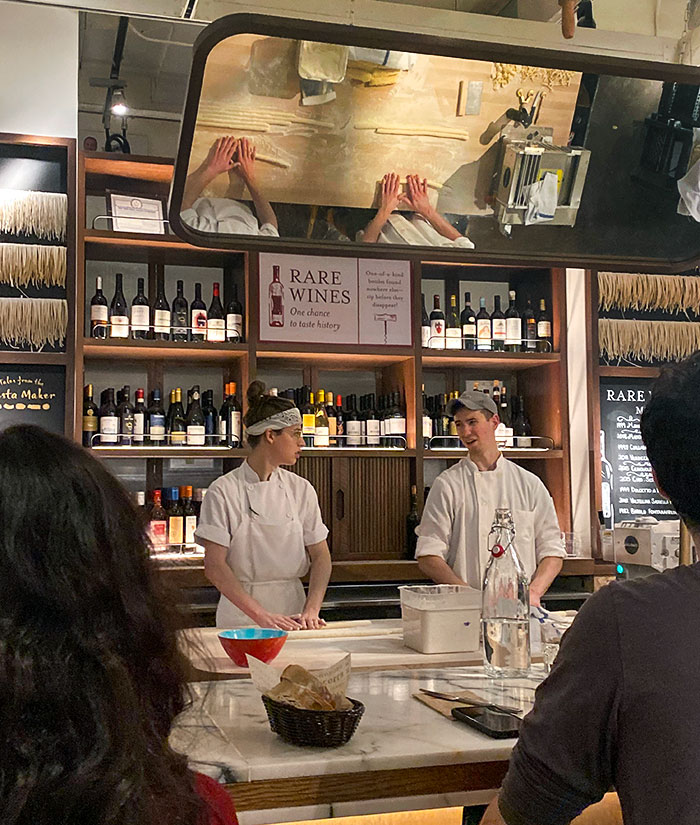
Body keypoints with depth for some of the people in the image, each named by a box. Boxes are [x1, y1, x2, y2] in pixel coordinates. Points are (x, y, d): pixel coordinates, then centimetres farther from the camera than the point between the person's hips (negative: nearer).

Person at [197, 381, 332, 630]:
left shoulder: (301, 489, 7)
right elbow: (214, 565, -10)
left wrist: (311, 610, -8)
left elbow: (321, 556, 6)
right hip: (241, 617, -3)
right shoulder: (224, 492, -5)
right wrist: (262, 615, -18)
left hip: (292, 615, 3)